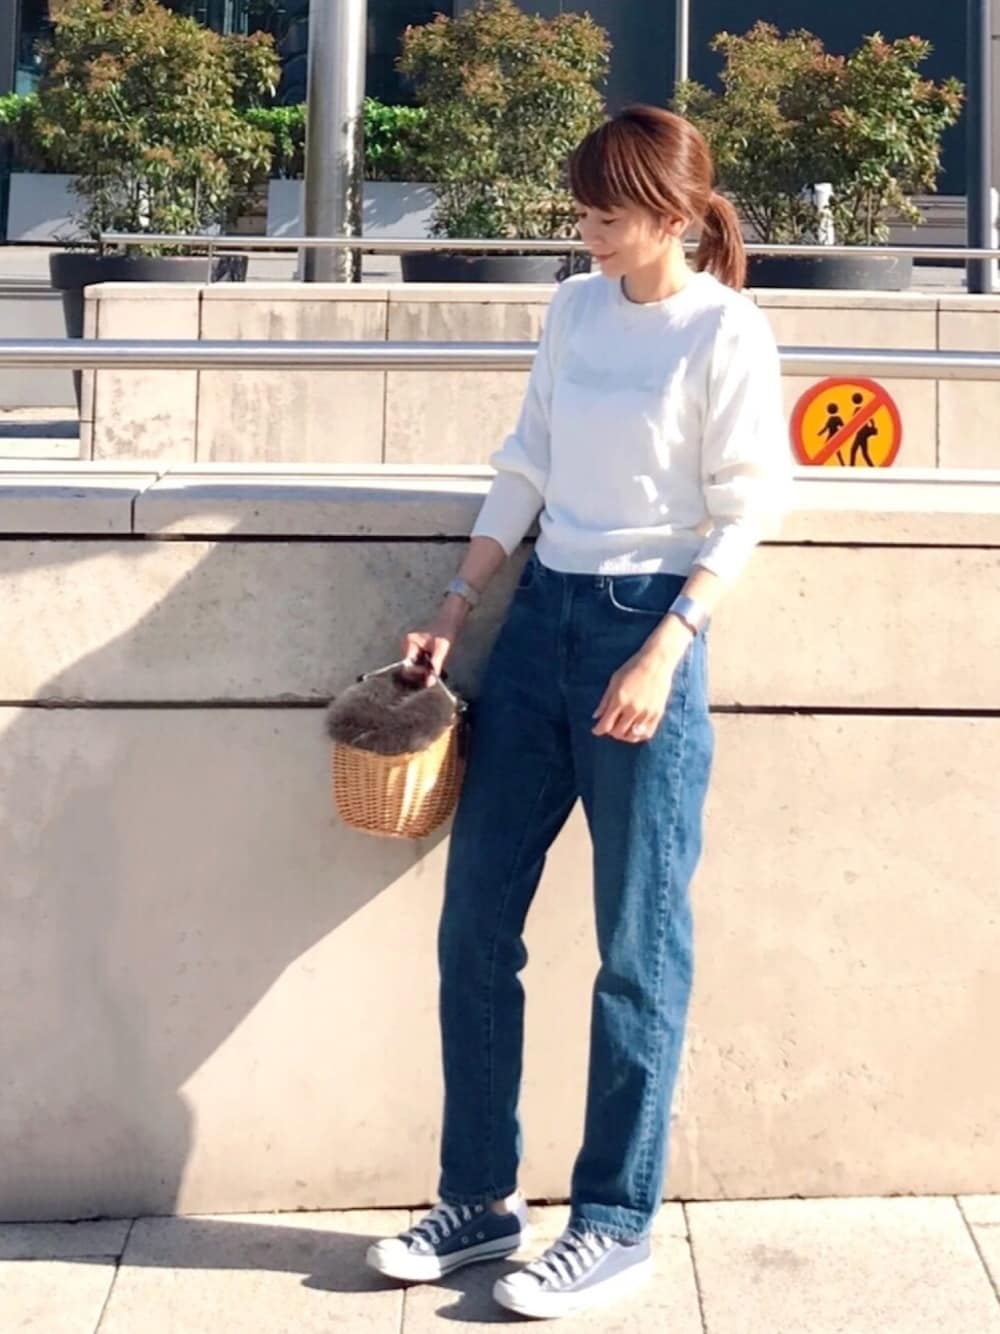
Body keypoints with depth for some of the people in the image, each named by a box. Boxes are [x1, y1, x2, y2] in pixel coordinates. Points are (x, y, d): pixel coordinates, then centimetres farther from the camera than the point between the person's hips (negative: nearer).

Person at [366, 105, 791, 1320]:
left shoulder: (725, 330, -7)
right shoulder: (573, 308, 10)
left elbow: (745, 511, -8)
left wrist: (666, 649, -17)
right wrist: (454, 609, 10)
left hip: (644, 625, -6)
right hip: (540, 614, 7)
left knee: (637, 947, 2)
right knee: (474, 925, 7)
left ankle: (615, 1222, 15)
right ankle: (480, 1197, 20)